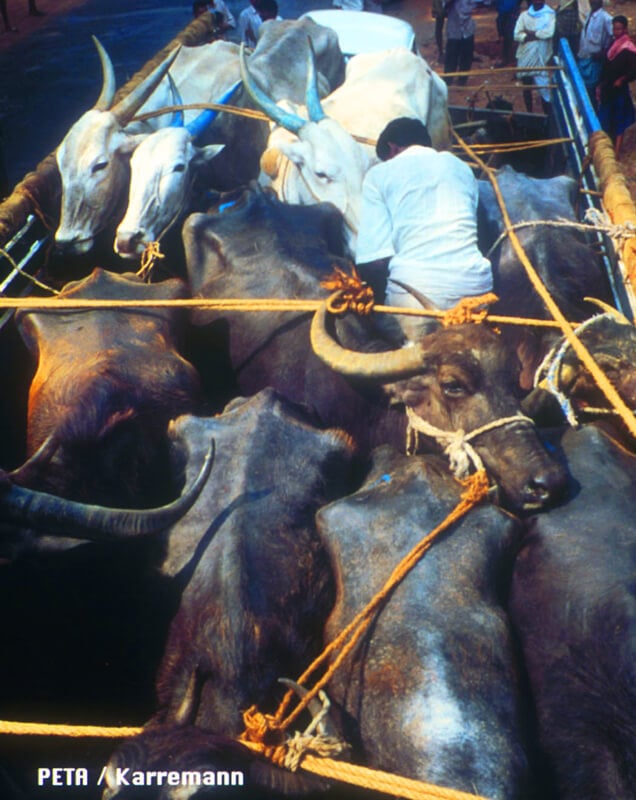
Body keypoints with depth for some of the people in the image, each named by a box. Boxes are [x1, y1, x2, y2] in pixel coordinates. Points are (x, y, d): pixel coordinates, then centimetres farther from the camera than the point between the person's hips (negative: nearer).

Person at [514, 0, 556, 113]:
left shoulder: (550, 15, -1)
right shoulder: (524, 15, 7)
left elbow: (549, 32, -17)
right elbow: (517, 35, -5)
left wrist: (531, 33, -8)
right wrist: (538, 35, -15)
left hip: (541, 58, -3)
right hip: (525, 57, 4)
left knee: (544, 89, -5)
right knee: (526, 87, 14)